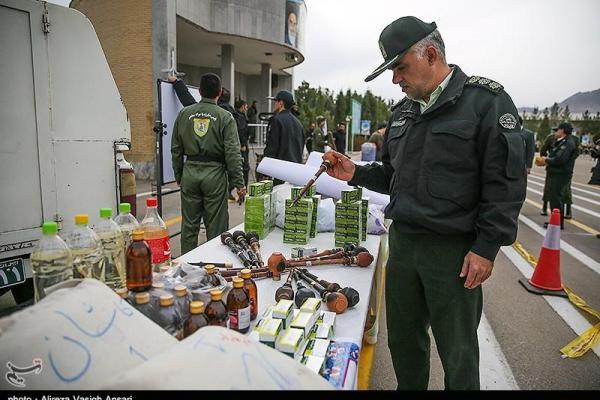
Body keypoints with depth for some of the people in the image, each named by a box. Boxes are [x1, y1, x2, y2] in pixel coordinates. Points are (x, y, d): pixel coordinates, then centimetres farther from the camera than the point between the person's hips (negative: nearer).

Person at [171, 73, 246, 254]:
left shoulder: (184, 113, 6)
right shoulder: (225, 117, -5)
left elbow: (176, 149, 9)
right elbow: (232, 153, -9)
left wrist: (178, 175, 18)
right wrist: (239, 183, -6)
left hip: (190, 172, 4)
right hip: (214, 173, -3)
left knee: (189, 225, 12)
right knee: (216, 228, 5)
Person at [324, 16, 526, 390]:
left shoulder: (487, 101, -8)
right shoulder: (404, 111, 12)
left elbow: (506, 183, -11)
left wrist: (486, 248, -14)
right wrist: (356, 173, 3)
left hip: (454, 250, -6)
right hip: (402, 241, 6)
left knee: (458, 353, 10)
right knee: (403, 339, 19)